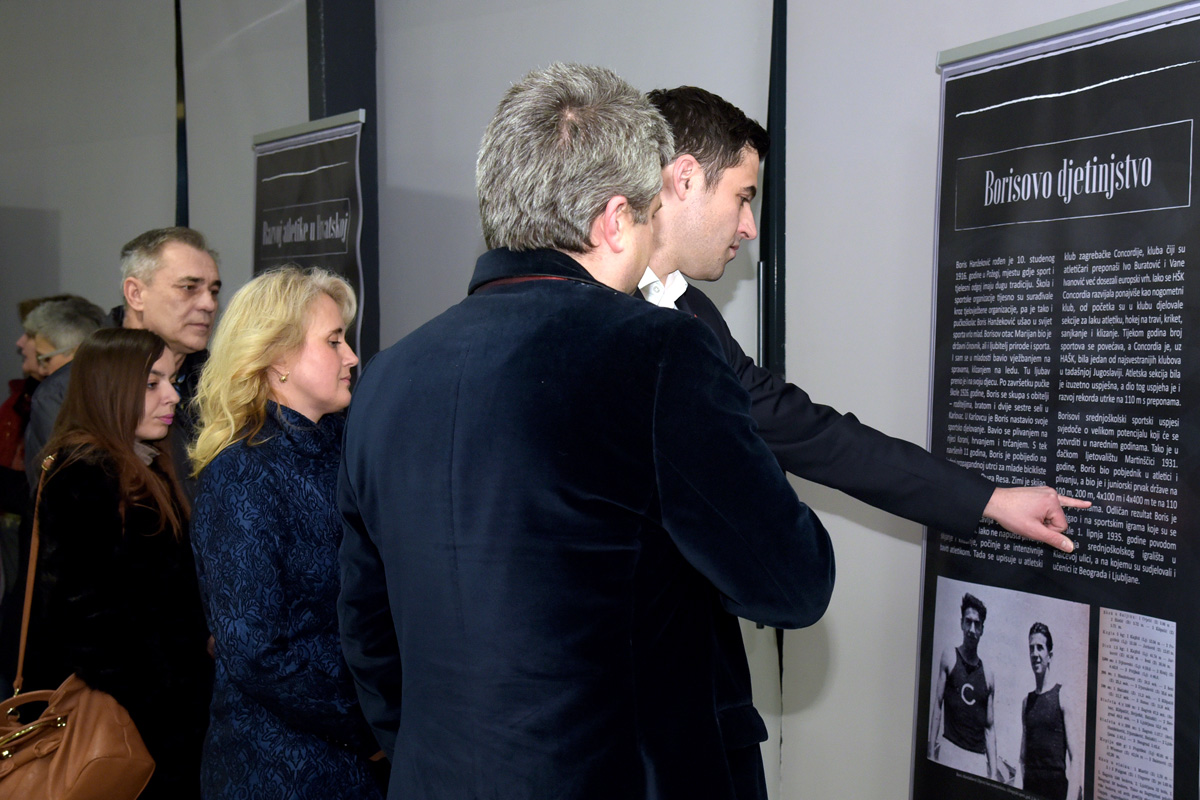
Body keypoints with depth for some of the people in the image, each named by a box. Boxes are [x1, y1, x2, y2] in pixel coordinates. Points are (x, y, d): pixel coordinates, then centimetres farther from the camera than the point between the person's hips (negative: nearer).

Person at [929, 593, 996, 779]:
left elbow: (990, 728, 11)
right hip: (950, 749, -2)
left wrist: (993, 771, 2)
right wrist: (931, 752, -6)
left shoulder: (989, 676, 11)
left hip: (979, 756, 2)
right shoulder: (949, 657, 6)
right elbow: (937, 706, 2)